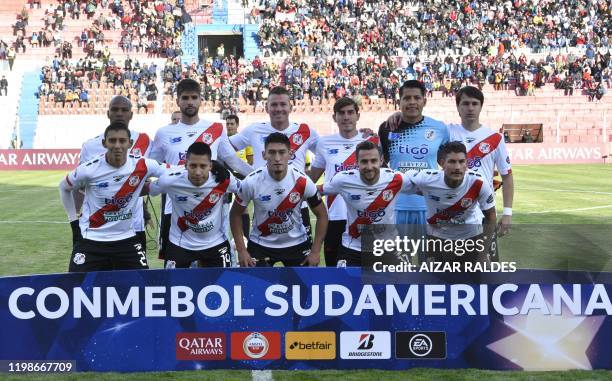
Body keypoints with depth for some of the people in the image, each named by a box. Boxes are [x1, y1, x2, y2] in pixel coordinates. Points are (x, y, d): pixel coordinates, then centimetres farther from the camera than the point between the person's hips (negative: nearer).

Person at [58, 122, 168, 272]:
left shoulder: (142, 166, -12)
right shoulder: (89, 170, -15)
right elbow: (64, 188, 5)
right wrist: (74, 221, 4)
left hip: (126, 238, 2)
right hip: (91, 239, -2)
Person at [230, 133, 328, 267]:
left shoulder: (303, 182, -17)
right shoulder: (251, 182, -18)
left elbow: (321, 215, -4)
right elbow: (235, 214, -4)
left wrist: (316, 251, -9)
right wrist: (241, 250, -9)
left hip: (297, 243, 1)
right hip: (260, 245, -1)